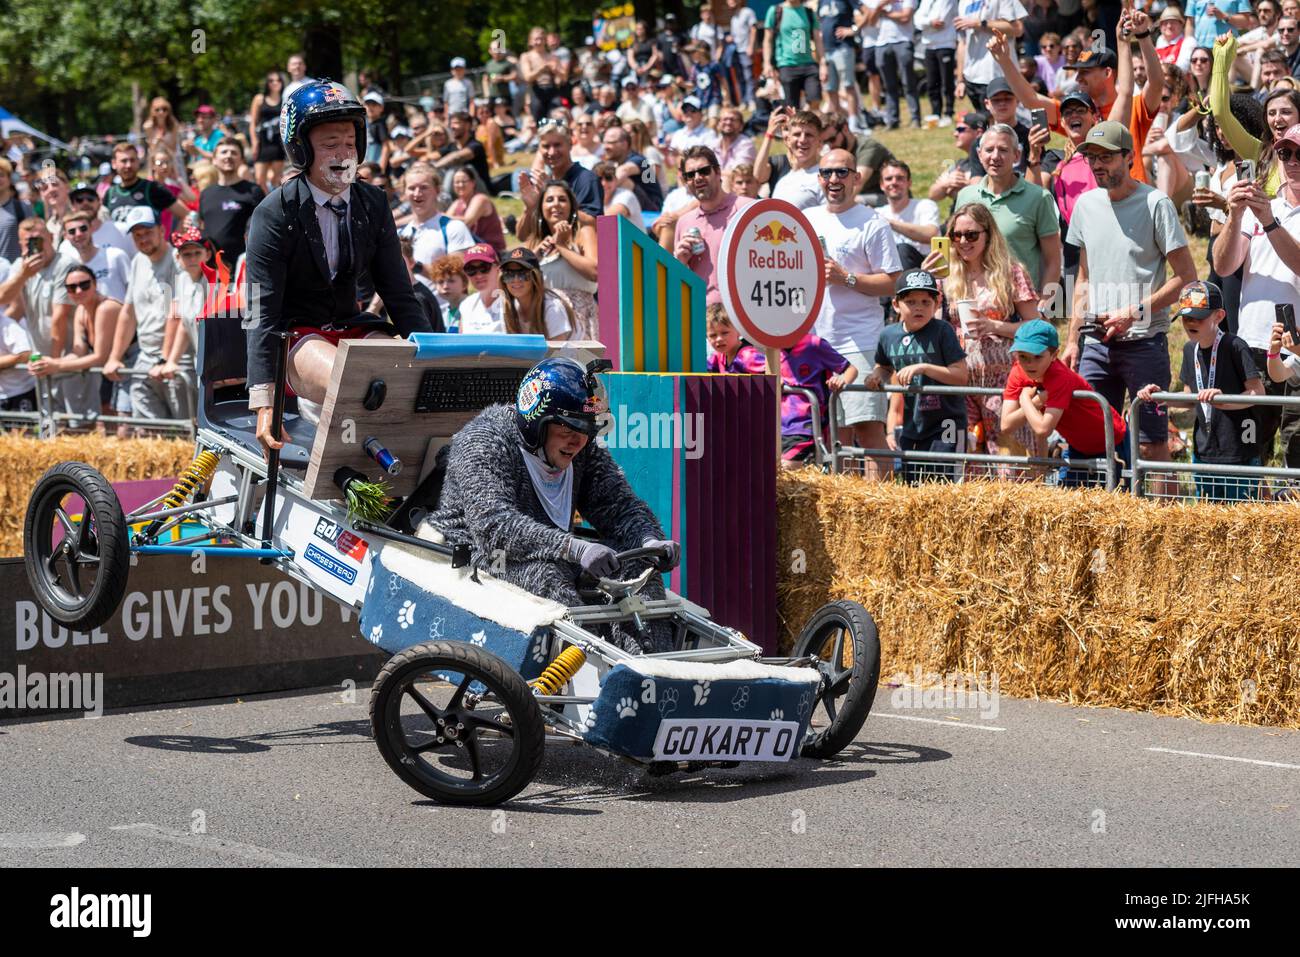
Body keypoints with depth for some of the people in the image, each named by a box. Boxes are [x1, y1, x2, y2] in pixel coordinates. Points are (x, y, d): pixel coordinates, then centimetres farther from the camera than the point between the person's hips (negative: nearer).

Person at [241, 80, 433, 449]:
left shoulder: (374, 205, 4)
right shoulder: (274, 214, -11)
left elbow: (399, 295, 7)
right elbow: (261, 314, -14)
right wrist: (263, 405, -23)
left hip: (352, 328, 5)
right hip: (296, 336, -5)